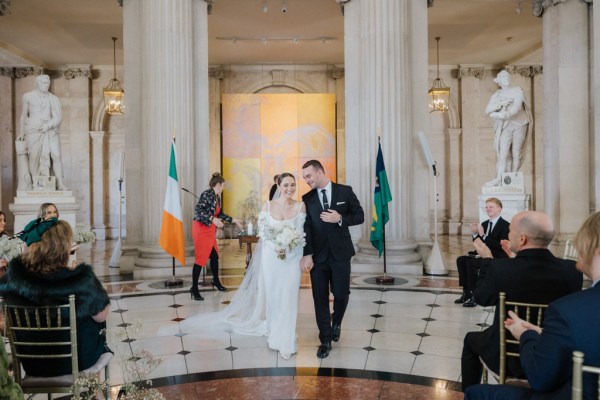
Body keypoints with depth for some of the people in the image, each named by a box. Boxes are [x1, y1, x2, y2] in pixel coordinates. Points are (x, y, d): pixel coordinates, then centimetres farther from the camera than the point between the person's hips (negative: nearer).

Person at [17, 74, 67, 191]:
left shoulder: (53, 99, 12)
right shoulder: (28, 96, 11)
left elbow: (58, 117, 6)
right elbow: (24, 114, 17)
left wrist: (48, 125, -10)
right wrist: (21, 131, 15)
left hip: (50, 131, 1)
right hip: (33, 131, -1)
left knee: (56, 155, -14)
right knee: (34, 156, -11)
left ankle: (60, 184, -16)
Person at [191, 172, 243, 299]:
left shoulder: (217, 197, 13)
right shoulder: (207, 194, -14)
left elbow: (220, 214, 22)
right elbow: (199, 209, -23)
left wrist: (234, 220, 24)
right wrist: (213, 219, -27)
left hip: (210, 230, 9)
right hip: (201, 229, -9)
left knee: (214, 256, 15)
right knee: (201, 258, -8)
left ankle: (216, 281, 33)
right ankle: (194, 288, -2)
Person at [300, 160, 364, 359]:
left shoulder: (345, 191, 1)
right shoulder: (307, 199, 4)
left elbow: (359, 216, 2)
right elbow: (306, 228, -3)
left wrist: (340, 219, -15)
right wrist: (307, 254, -12)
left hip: (340, 253, -1)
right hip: (318, 255, 1)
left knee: (341, 293, 4)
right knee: (320, 298, 2)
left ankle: (336, 322, 36)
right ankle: (326, 340, 15)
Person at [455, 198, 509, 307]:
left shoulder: (505, 225, -9)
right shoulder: (484, 224, 13)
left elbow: (501, 246, -19)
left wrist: (483, 236, -24)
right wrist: (475, 234, -5)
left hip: (497, 258, -8)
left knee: (470, 263, -28)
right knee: (461, 259, -12)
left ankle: (474, 295, -19)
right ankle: (466, 292, -10)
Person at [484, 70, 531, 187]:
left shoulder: (518, 91, -7)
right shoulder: (496, 95, 3)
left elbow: (516, 108, -21)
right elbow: (488, 110, -11)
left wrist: (499, 115, -28)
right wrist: (502, 103, -25)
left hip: (519, 125, -1)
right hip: (506, 127, 1)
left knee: (516, 153, 2)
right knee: (503, 152, -11)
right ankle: (499, 179, -16)